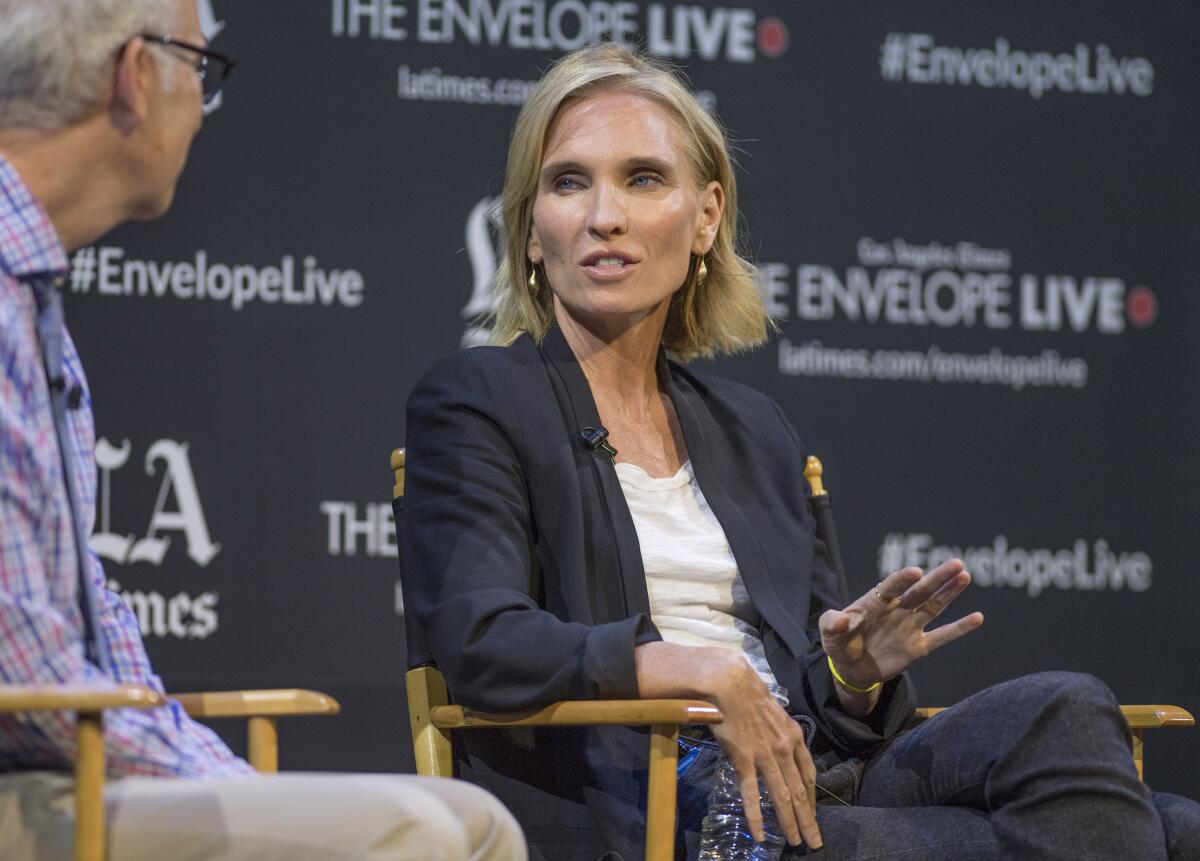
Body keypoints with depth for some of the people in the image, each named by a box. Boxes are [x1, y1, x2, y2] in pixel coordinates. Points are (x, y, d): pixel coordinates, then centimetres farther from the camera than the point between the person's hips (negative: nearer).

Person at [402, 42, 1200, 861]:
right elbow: (481, 640, -13)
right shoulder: (475, 401, 5)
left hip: (799, 784, 6)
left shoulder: (752, 427, 22)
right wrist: (703, 670, -24)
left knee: (1064, 713, -24)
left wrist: (857, 670, -3)